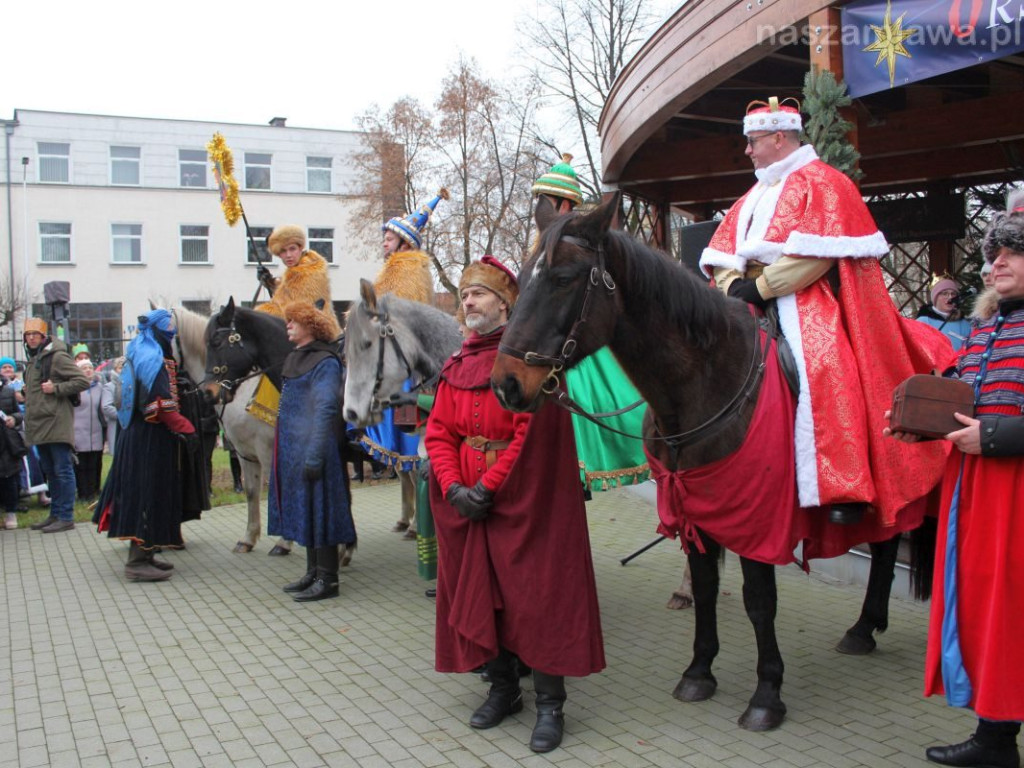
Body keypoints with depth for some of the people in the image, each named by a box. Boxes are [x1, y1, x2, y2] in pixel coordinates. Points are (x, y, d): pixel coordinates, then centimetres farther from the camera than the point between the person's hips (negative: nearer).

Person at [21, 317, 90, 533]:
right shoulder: (33, 359, 19)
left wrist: (56, 388, -17)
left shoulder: (57, 357, -8)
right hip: (39, 424, 9)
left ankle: (66, 517, -3)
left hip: (56, 423, -9)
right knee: (50, 472, 14)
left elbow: (82, 381, -14)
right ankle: (55, 514, 22)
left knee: (63, 470, -5)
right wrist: (27, 394, 13)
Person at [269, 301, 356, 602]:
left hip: (312, 450, -9)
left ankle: (327, 579, 5)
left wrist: (314, 456, -24)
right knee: (304, 510, 15)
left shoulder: (325, 362, -14)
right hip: (291, 450, 10)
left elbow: (325, 410, -21)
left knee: (318, 510, -3)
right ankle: (313, 572, 26)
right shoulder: (294, 359, 14)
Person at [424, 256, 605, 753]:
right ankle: (503, 689, 30)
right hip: (468, 501, 7)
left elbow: (531, 433, -18)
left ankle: (550, 704, 13)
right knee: (478, 594, 13)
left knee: (537, 594, -2)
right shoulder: (458, 366, 11)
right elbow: (439, 432, 6)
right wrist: (453, 487, -10)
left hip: (524, 498, -7)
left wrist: (490, 486, -18)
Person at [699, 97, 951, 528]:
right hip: (753, 306, 8)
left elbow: (816, 251, -14)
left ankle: (844, 489, -22)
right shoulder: (755, 196, 24)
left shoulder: (821, 183, 0)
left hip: (807, 303, -8)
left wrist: (761, 287, -18)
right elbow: (724, 250, 14)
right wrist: (732, 284, -7)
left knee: (822, 374, -25)